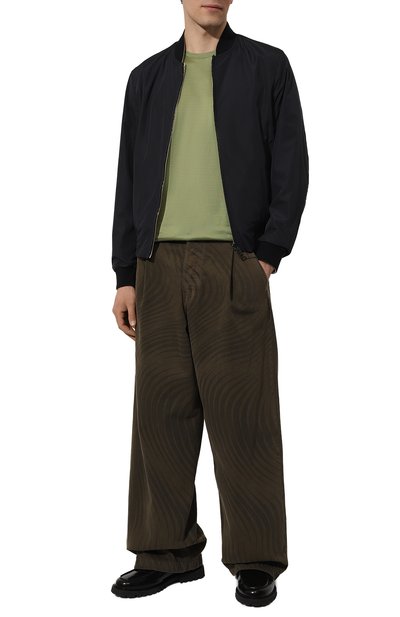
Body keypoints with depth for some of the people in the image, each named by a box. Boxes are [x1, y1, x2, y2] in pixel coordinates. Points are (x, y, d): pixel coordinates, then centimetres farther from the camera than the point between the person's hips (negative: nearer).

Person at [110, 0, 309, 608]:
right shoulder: (148, 77, 17)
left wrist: (269, 254, -6)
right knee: (161, 410, 5)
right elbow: (129, 177, 14)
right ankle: (169, 552, 17)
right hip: (159, 265, 3)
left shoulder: (266, 66, 8)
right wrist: (125, 274, 8)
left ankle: (256, 561, 9)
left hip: (235, 265, -3)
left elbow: (291, 165, 3)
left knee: (244, 415, -2)